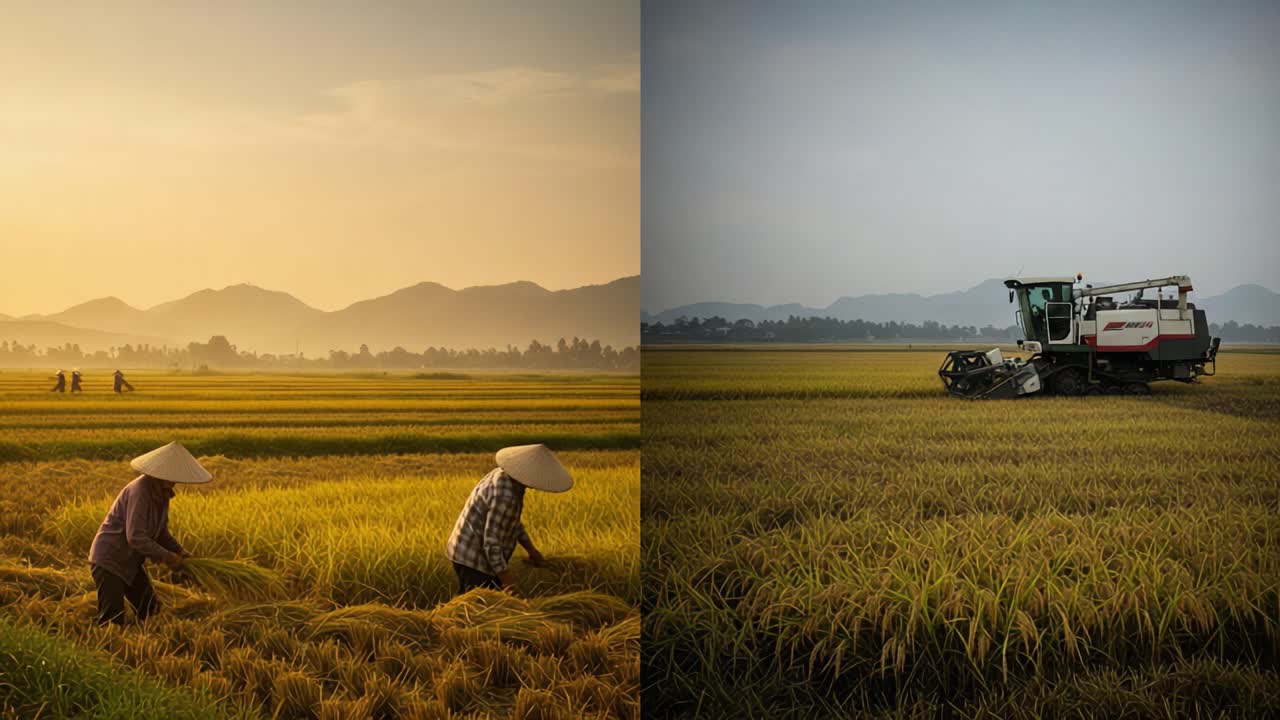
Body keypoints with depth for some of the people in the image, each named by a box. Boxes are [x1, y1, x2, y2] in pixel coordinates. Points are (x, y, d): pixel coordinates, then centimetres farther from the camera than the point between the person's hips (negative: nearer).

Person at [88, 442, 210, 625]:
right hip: (109, 560, -9)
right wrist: (167, 557, -22)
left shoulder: (162, 492, 2)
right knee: (112, 622, -14)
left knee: (150, 613, 11)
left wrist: (180, 552, -5)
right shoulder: (139, 491, -25)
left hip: (129, 562, 9)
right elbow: (136, 537, -29)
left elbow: (161, 533, 11)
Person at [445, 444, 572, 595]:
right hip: (472, 561, -10)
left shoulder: (505, 475, 2)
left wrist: (531, 550, 22)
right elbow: (491, 543, -26)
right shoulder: (504, 494, -28)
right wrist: (507, 581, -20)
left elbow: (513, 521, 19)